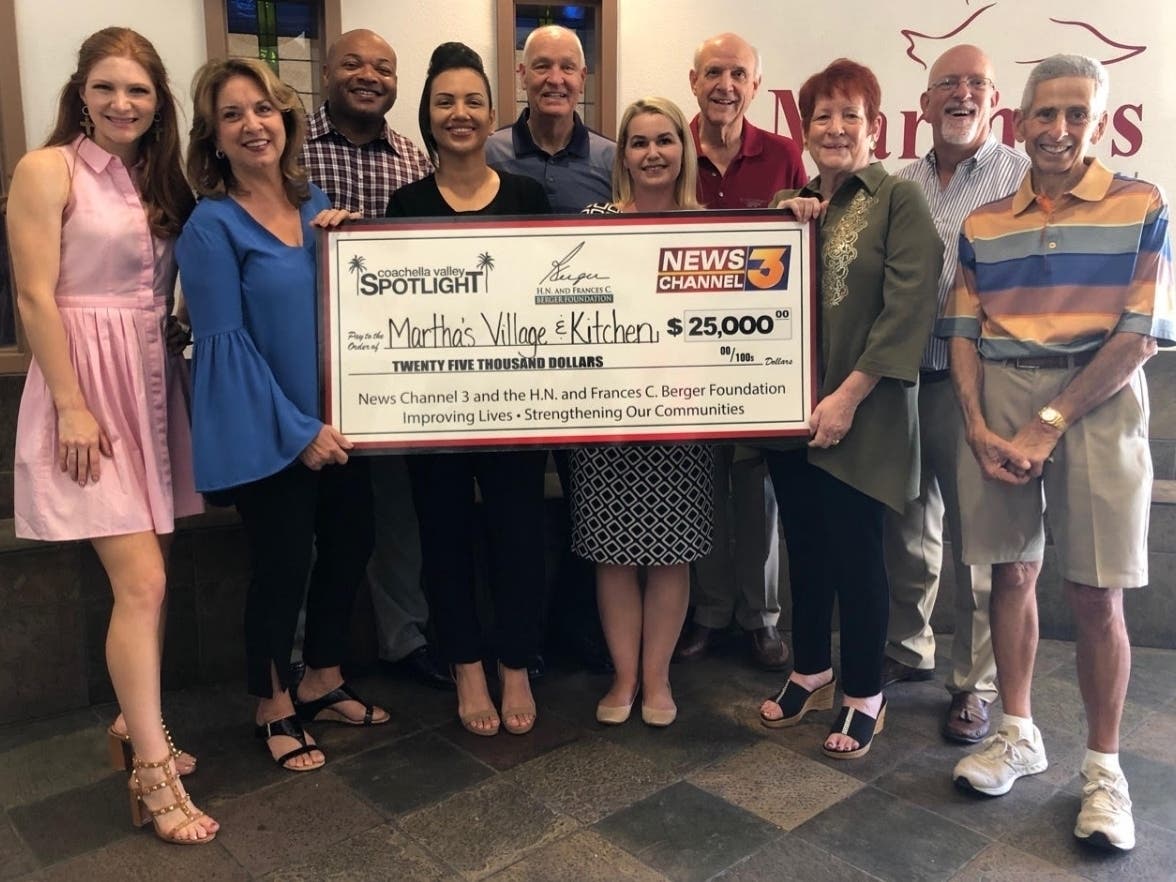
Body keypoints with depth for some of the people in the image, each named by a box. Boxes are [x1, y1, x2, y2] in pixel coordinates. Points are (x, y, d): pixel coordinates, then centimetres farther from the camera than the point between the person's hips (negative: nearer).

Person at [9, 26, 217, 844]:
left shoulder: (160, 179, 13)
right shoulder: (47, 169, -5)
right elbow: (36, 298, -11)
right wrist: (73, 407, -16)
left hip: (156, 382, 6)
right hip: (89, 386, -6)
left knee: (148, 574, 11)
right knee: (142, 582, -10)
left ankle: (135, 723, 28)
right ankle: (153, 772, 2)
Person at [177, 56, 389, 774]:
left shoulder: (314, 203, 8)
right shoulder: (212, 225, -10)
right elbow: (225, 339, -13)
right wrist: (298, 430, -15)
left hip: (335, 418, 6)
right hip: (266, 432, -6)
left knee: (350, 545, 13)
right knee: (284, 566, 4)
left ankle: (324, 683, 34)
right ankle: (275, 707, 27)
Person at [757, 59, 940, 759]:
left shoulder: (900, 199, -6)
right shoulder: (791, 203, 13)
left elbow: (909, 309, -13)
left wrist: (848, 396, -17)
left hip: (862, 415, -6)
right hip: (792, 408, 6)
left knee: (855, 551, 2)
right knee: (804, 545, 15)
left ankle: (866, 695, 21)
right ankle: (812, 673, 32)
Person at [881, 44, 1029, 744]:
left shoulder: (1022, 175, 0)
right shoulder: (900, 185, 13)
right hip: (900, 378, 4)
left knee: (975, 537, 4)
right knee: (906, 528, 15)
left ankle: (976, 684, 20)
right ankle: (908, 650, 34)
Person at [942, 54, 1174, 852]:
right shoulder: (982, 224, 11)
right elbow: (963, 333, 8)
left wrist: (1049, 424, -13)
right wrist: (978, 426, -6)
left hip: (1096, 403, -3)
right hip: (999, 403, 3)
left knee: (1096, 595, 0)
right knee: (1012, 573, 8)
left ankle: (1104, 766, 16)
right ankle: (1018, 734, 25)